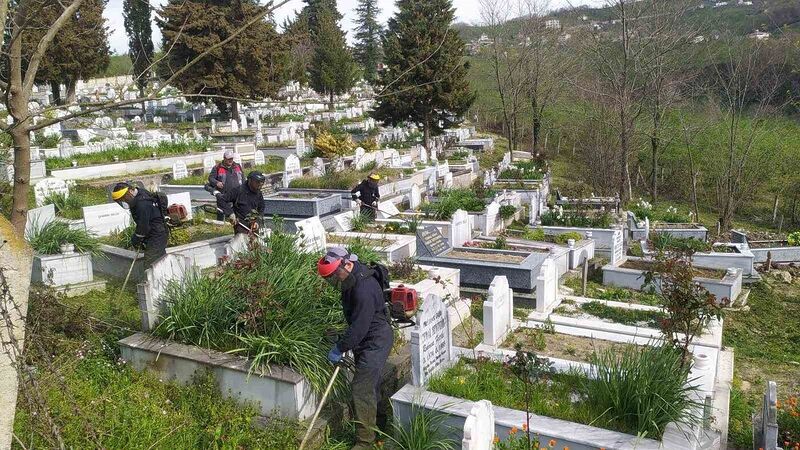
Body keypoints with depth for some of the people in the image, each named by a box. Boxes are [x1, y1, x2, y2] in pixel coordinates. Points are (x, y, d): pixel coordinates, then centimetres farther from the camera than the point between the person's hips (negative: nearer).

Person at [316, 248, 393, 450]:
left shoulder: (364, 288, -30)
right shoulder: (352, 280, 2)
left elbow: (359, 325, -29)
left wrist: (340, 348, -20)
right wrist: (343, 344, 14)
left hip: (375, 342, -10)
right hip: (366, 340, 10)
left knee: (362, 389, -7)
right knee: (371, 385, 22)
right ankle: (380, 423, 39)